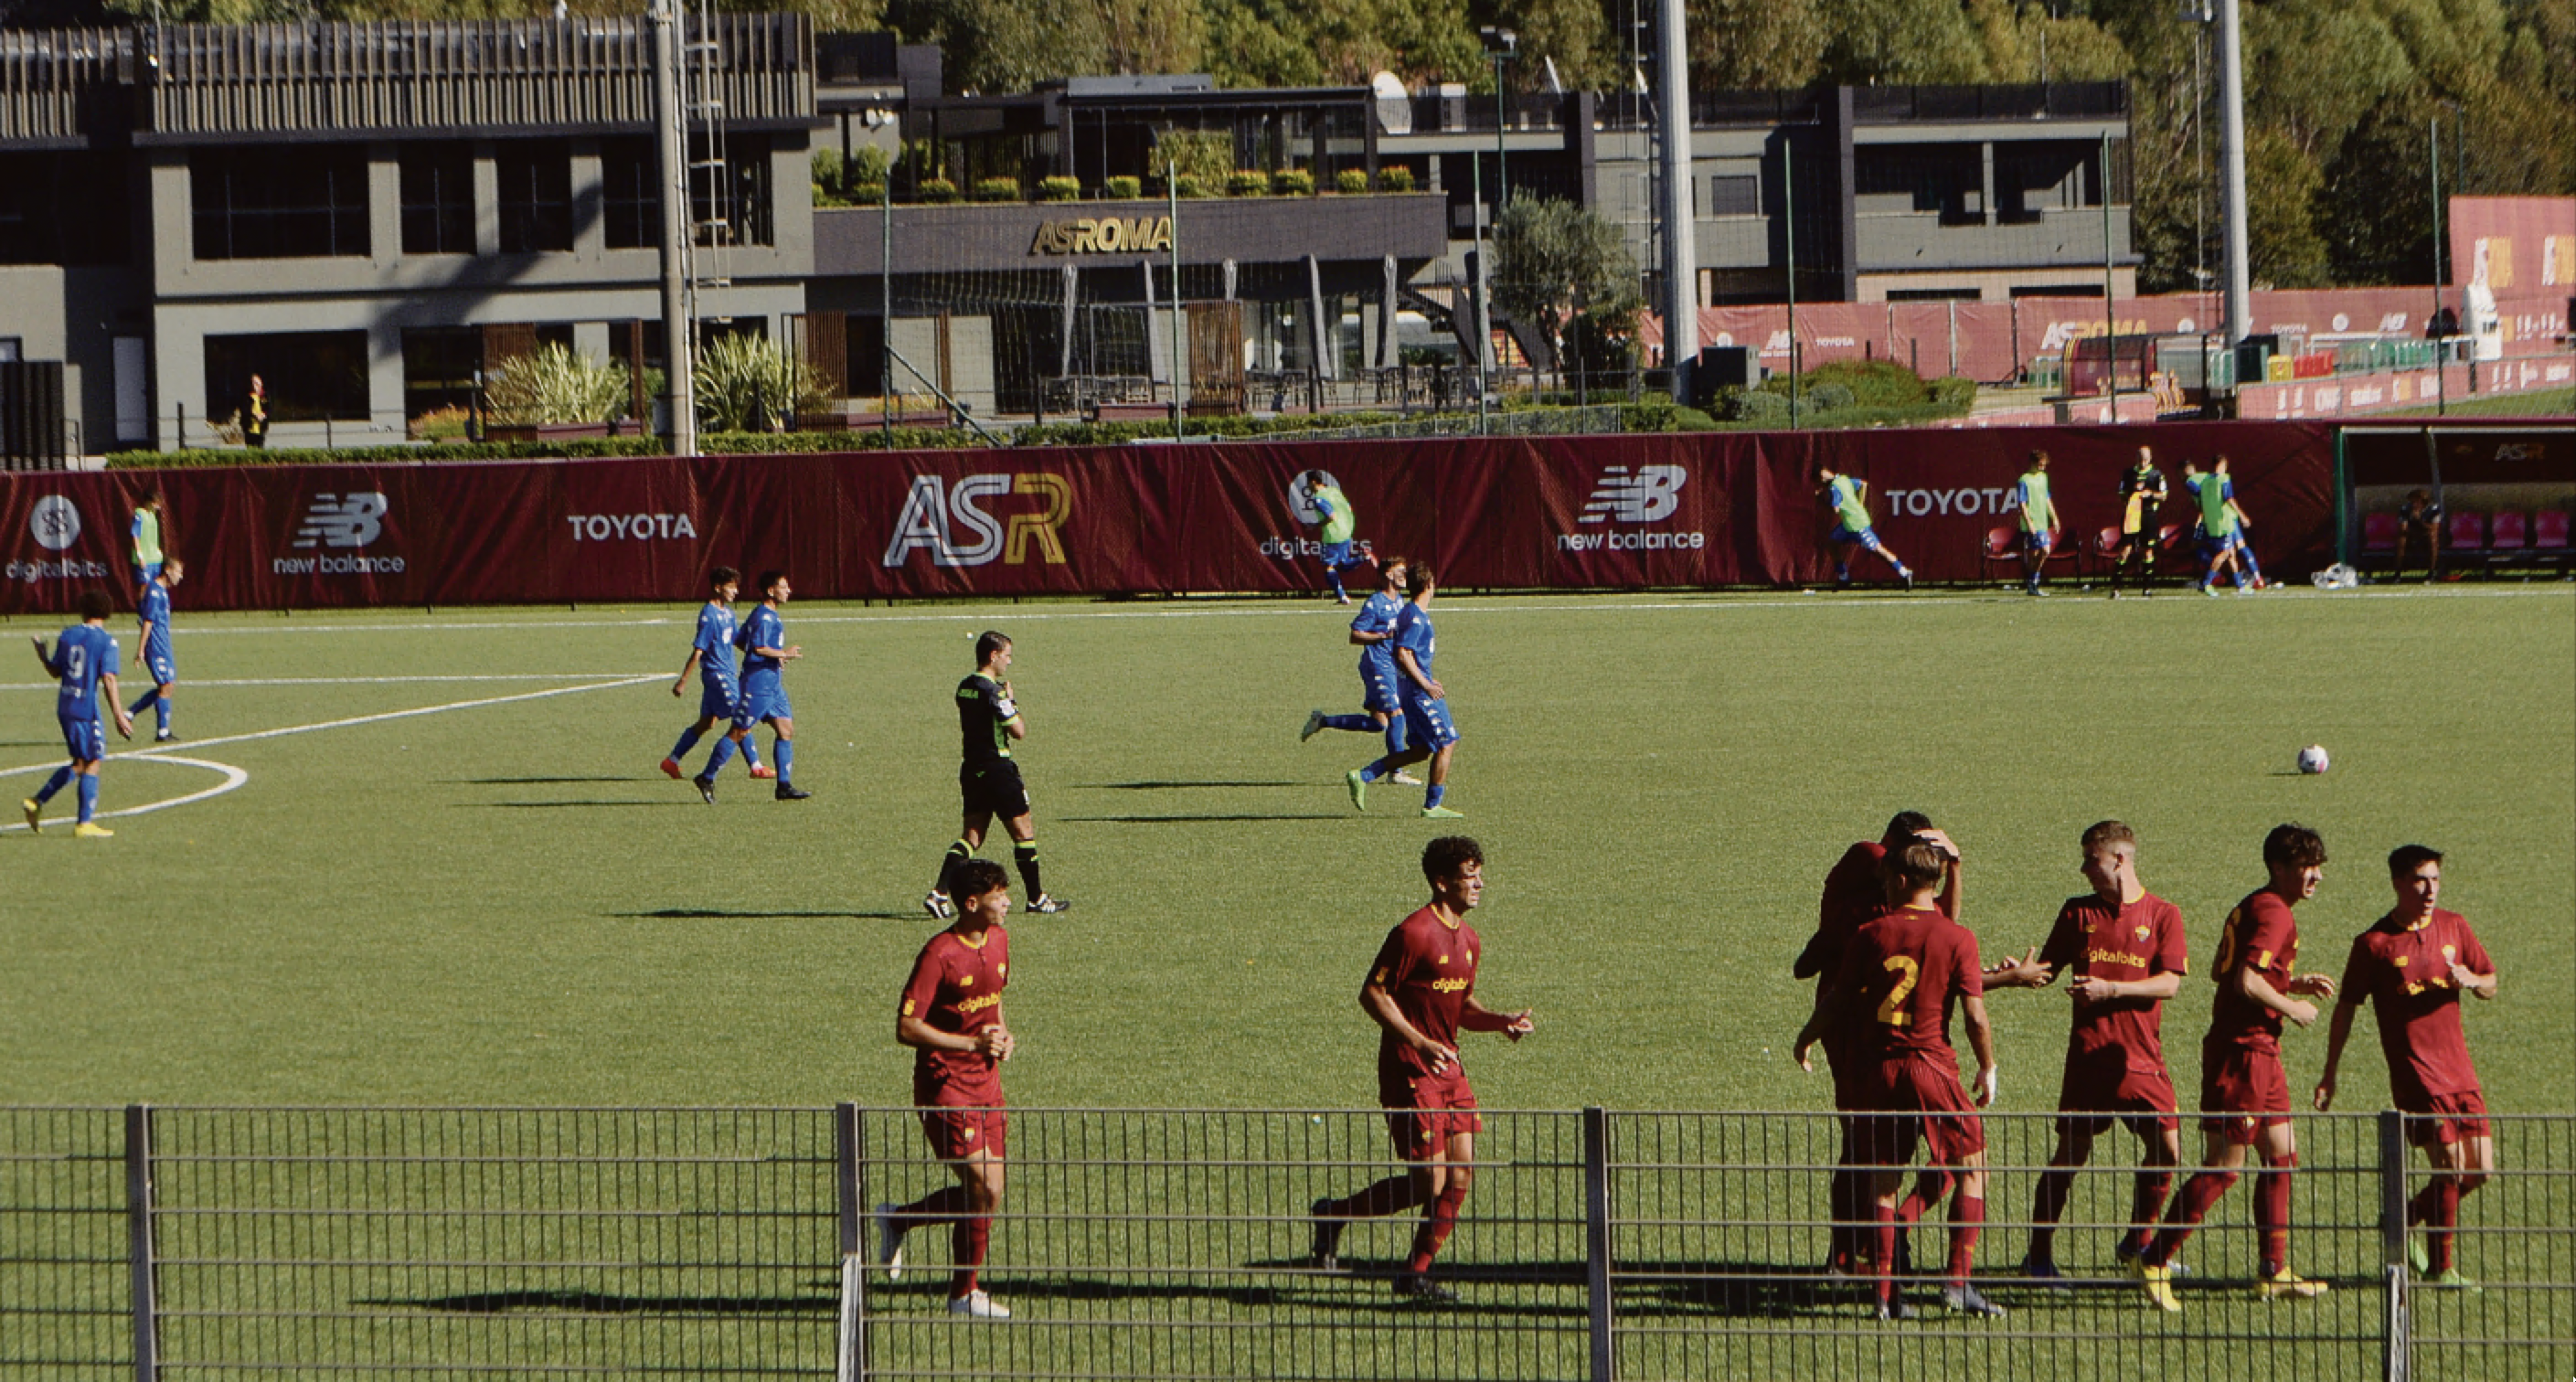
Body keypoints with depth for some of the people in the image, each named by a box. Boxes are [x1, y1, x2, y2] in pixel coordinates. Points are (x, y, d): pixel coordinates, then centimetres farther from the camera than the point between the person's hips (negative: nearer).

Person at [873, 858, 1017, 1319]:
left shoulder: (998, 940, 7)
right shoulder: (940, 954, -18)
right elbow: (906, 1027, -20)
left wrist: (1002, 1034, 5)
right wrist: (972, 1044, -23)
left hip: (986, 1082, 8)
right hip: (944, 1084, -8)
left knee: (987, 1192, 7)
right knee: (984, 1187, -12)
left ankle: (897, 1219, 29)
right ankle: (965, 1294, 4)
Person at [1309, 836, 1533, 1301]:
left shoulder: (1470, 940, 12)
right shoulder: (1414, 934, -15)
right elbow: (1372, 994, -14)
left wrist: (1502, 1021, 1)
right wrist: (1420, 1043, -22)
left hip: (1449, 1069, 8)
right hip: (1409, 1071, -8)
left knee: (1460, 1177, 2)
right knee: (1428, 1182, -9)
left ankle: (1417, 1273, 13)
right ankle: (1335, 1215, 11)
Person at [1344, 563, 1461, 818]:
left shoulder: (1410, 612, 14)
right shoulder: (1416, 617, -16)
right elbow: (1403, 654, -24)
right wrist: (1426, 685, -21)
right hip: (1419, 692, -10)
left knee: (1420, 750, 12)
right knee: (1446, 744, -3)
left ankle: (1363, 777, 10)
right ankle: (1432, 805, 2)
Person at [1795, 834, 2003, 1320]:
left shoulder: (1872, 934, 2)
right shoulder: (1957, 938, -5)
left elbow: (1838, 1002, 8)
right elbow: (1975, 1014, -8)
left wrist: (1806, 1040, 25)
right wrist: (1987, 1068, 7)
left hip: (1877, 1068, 3)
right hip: (1932, 1062, -3)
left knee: (1884, 1179, 9)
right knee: (1970, 1167, 9)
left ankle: (1886, 1292, 6)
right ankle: (1958, 1279, -1)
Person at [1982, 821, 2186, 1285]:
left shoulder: (2163, 915, 3)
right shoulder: (2078, 912, 10)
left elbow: (2170, 982, -5)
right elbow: (2048, 969, 15)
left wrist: (2110, 989, -14)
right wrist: (2014, 973, -6)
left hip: (2143, 1056, 0)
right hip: (2089, 1053, 0)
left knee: (2167, 1147, -4)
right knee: (2072, 1152, -4)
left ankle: (2138, 1241, 16)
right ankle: (2040, 1254, 3)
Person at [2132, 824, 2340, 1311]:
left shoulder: (2253, 906, 16)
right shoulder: (2274, 913, -16)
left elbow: (2222, 972, 23)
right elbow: (2247, 981, -27)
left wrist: (2291, 983, 18)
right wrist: (2292, 1008, -12)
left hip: (2260, 1052, 11)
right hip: (2243, 1051, -11)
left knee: (2282, 1154, 13)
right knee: (2224, 1165, -6)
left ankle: (2274, 1271, 16)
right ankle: (2155, 1262, -2)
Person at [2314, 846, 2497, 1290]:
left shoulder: (2454, 926, 8)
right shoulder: (2374, 944, -6)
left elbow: (2491, 985, 15)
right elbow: (2346, 1007, 0)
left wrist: (2471, 980, -9)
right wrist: (2330, 1074, 0)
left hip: (2459, 1066, 6)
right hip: (2415, 1068, -6)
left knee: (2480, 1169, 5)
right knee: (2451, 1165, -11)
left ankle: (2405, 1218, 26)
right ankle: (2440, 1266, 4)